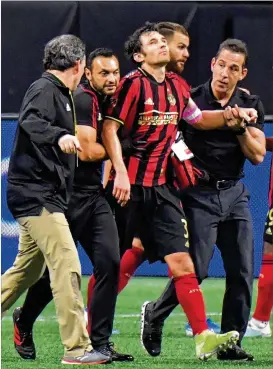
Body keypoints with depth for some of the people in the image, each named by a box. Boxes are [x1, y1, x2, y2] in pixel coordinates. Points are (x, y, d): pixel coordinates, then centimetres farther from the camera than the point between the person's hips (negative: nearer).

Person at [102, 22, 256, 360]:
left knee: (181, 262, -4)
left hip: (159, 188, 6)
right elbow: (109, 129, -12)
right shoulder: (133, 84, -7)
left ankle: (203, 337, -10)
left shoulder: (176, 86, 13)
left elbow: (198, 118, 29)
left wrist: (229, 115, 11)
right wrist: (121, 172, -21)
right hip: (129, 187, -6)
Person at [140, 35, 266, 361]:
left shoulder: (250, 105, 7)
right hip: (200, 195, -4)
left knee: (241, 272, -1)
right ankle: (155, 314, 13)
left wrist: (241, 128, -12)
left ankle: (230, 343, 7)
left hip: (235, 193, 4)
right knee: (196, 269, -11)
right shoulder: (191, 100, -4)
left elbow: (257, 155, 3)